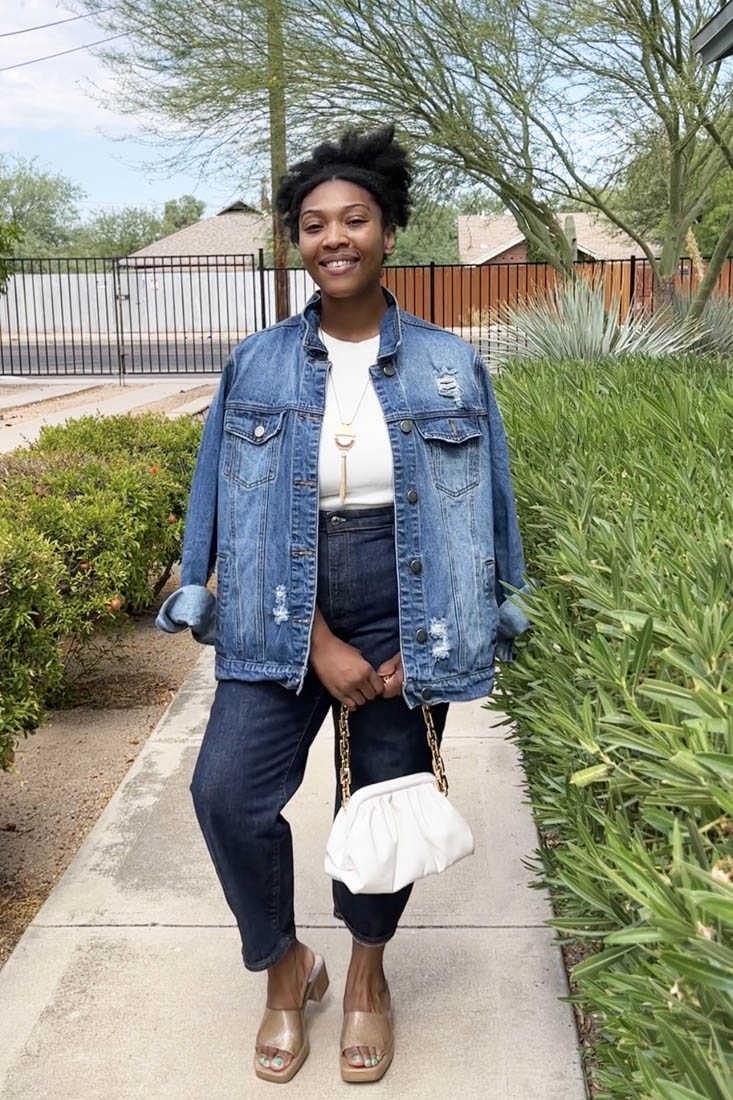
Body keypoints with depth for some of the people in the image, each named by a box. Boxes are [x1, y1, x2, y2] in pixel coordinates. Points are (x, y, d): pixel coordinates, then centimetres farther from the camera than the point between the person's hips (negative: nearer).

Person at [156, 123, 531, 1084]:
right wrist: (321, 645, -12)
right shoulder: (257, 366, -2)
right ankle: (286, 965, 18)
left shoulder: (450, 366, -2)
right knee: (229, 793, -11)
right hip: (284, 620, 1)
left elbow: (479, 517, 2)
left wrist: (424, 646, -6)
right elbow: (237, 519, -4)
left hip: (405, 620, 0)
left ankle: (368, 971, 38)